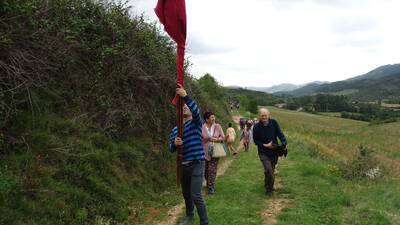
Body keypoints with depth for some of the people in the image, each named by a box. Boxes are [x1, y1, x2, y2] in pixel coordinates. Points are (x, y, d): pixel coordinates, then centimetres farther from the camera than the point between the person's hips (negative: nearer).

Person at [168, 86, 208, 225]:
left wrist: (185, 97, -35)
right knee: (186, 194, 19)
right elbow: (170, 149, 5)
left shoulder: (196, 123, -2)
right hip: (183, 165, 6)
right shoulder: (175, 130, 12)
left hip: (197, 164, -6)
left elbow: (196, 111, -25)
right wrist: (174, 144, -18)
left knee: (196, 196, -11)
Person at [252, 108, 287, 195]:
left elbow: (280, 134, -4)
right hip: (263, 152, -3)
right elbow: (255, 141, -2)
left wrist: (284, 143, -21)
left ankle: (268, 186, 38)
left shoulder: (273, 123, -4)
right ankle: (269, 188, 3)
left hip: (274, 151, 3)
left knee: (272, 170, 15)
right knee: (268, 170, -17)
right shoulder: (256, 127, -10)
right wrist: (265, 145, -15)